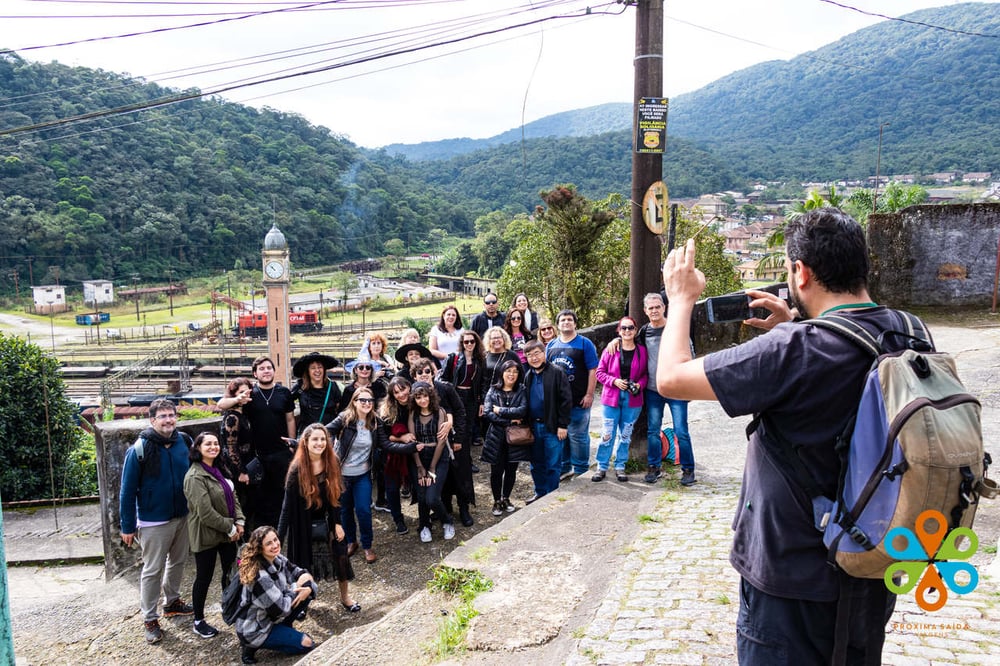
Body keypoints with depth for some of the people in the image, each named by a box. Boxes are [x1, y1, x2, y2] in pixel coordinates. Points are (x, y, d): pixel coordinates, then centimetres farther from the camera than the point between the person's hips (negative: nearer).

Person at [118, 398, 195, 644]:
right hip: (154, 521, -5)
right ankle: (150, 619, 17)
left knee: (178, 562, 19)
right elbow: (127, 490, -12)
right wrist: (127, 527, -10)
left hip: (183, 516, 5)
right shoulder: (140, 449, -17)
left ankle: (172, 602, 39)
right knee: (152, 570, 4)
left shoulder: (184, 442, -4)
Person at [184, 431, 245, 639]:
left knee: (231, 572, 16)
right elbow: (205, 512, -24)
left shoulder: (218, 470, 7)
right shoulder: (195, 476, -20)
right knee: (204, 578, 6)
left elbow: (232, 497, 10)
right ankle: (198, 622, 22)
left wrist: (239, 522, -3)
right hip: (206, 534, -8)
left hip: (227, 533, 8)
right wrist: (230, 528, -17)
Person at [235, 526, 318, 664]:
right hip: (253, 630, -8)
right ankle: (253, 646, 0)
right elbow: (281, 610, -26)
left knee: (305, 593, -5)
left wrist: (308, 588, -21)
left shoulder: (279, 560, -7)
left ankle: (284, 630, 9)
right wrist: (296, 586, -16)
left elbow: (302, 574, 1)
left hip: (270, 617, 8)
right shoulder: (260, 577, -31)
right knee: (307, 644, -9)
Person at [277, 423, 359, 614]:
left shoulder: (332, 463, -8)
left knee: (340, 556, 8)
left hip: (327, 522, 3)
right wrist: (279, 537, -17)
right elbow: (288, 505, -16)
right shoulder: (297, 470, -19)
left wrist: (337, 523, -3)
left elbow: (336, 496, 1)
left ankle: (345, 596, 28)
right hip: (304, 525, -3)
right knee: (304, 563, 9)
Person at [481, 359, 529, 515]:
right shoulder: (493, 391, 1)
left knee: (511, 470, 10)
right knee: (497, 471, 5)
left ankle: (506, 499, 29)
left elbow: (523, 410, -15)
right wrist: (510, 420, -16)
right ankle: (497, 501, 22)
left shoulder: (521, 391, 0)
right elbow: (487, 413, -10)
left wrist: (500, 410, -15)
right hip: (497, 438, 0)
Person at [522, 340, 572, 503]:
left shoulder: (556, 373, -9)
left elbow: (566, 400, -11)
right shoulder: (528, 376, 10)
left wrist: (562, 425, -13)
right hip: (534, 426, 6)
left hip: (552, 427, -6)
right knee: (536, 463, 15)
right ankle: (540, 492, 29)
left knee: (553, 464, 3)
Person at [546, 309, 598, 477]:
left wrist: (589, 395, -11)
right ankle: (563, 466, 25)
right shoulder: (551, 346, 13)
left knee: (578, 436, -1)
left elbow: (593, 370, -5)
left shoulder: (585, 344, 0)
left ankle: (581, 469, 12)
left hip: (579, 400, -5)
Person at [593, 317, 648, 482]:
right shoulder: (611, 350, -4)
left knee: (626, 435, 11)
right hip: (612, 398, -1)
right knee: (607, 434, 2)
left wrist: (640, 385, -14)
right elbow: (600, 372, 0)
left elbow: (645, 374, 5)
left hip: (633, 399, 1)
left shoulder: (642, 351, -1)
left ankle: (620, 467, 24)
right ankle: (602, 467, 14)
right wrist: (614, 381, -15)